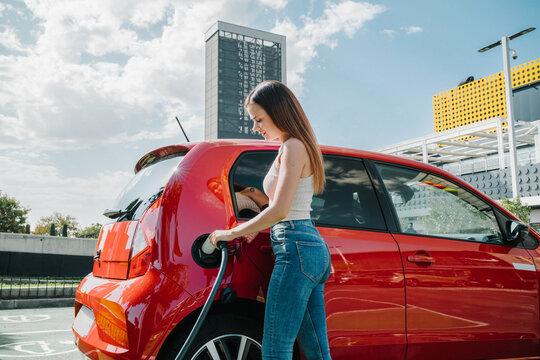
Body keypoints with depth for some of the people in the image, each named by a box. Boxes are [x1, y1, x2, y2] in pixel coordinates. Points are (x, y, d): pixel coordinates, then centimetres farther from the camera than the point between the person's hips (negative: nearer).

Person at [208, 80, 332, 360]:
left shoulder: (293, 147, -9)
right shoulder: (295, 147, 20)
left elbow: (279, 210, -18)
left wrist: (232, 233, -10)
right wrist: (254, 227, 12)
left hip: (296, 248, -10)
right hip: (314, 247, 10)